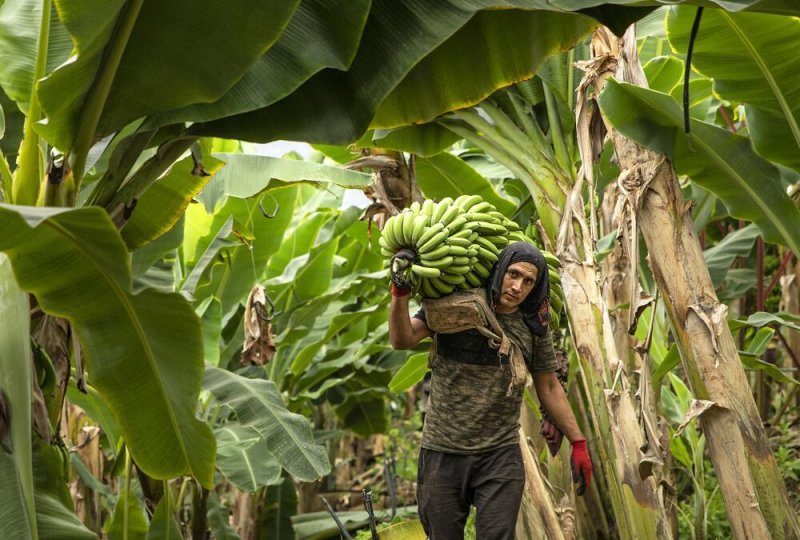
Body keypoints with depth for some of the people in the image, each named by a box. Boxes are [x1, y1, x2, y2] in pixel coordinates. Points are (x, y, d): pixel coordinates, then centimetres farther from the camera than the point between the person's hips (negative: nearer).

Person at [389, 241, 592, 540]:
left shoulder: (533, 327, 1)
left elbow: (548, 387, 11)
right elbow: (402, 340, -15)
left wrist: (578, 442, 11)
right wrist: (400, 292, -31)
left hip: (501, 455, 1)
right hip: (443, 453, 0)